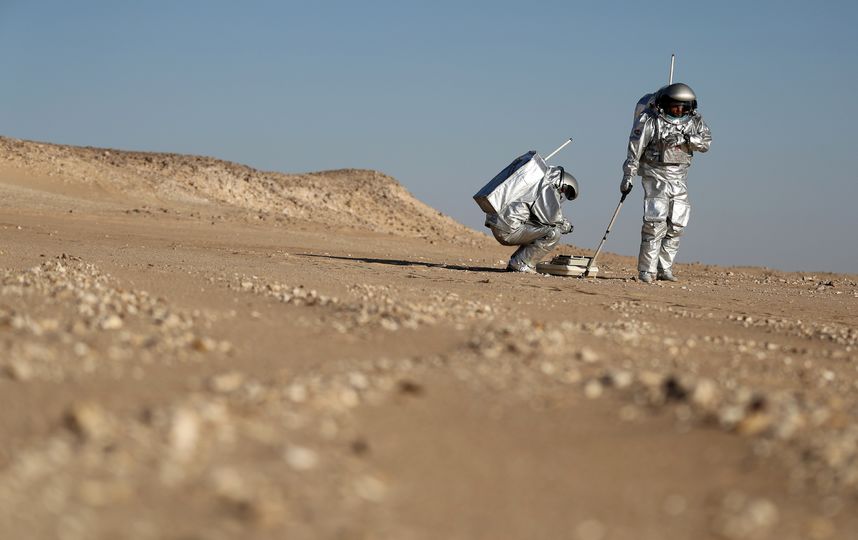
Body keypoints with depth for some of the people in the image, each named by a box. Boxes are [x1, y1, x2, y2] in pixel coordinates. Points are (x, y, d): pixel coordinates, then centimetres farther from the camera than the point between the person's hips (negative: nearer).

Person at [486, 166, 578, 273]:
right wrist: (566, 225, 3)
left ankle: (513, 265, 13)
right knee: (553, 233, -12)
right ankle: (521, 264, -9)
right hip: (509, 229, -10)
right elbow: (551, 216, -17)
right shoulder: (548, 189, -4)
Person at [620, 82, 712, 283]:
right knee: (655, 223, -14)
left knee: (676, 226, 4)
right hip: (656, 175, -5)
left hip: (679, 178, 5)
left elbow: (706, 142, 1)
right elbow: (634, 149, -7)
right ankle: (646, 271, -10)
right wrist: (628, 177, -7)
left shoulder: (694, 120, 4)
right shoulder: (649, 119, -10)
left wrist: (686, 138, -17)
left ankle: (664, 268, 13)